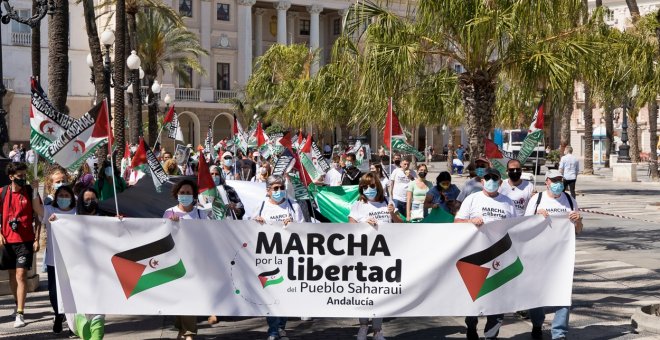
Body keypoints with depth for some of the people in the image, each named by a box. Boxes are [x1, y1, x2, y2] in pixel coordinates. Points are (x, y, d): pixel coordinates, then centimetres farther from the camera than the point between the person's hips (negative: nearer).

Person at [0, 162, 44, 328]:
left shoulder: (30, 191, -2)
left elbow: (39, 214, -6)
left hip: (26, 240, -3)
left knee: (21, 274, -11)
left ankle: (20, 314, -12)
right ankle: (18, 304, 32)